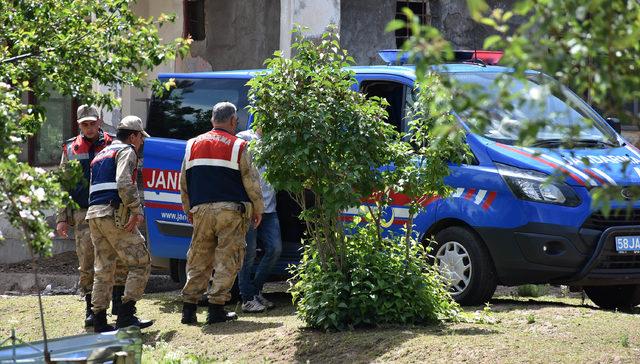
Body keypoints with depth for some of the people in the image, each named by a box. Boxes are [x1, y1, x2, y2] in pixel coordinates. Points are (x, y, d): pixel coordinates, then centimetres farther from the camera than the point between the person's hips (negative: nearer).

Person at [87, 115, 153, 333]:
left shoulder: (101, 155, 28)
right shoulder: (126, 151, 0)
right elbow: (124, 183, -17)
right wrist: (137, 210, -18)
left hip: (93, 214, 9)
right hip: (114, 214, -9)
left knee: (103, 269, 12)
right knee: (140, 262, -6)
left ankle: (99, 319, 8)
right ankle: (126, 313, -14)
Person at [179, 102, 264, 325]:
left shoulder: (193, 145, 11)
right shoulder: (238, 147, -2)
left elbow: (184, 183, 16)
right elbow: (251, 181, 0)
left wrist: (189, 210, 26)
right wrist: (258, 210, 11)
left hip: (201, 210, 4)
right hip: (230, 210, -4)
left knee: (198, 260, 10)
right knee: (227, 260, 0)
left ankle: (189, 307, 7)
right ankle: (216, 309, -5)